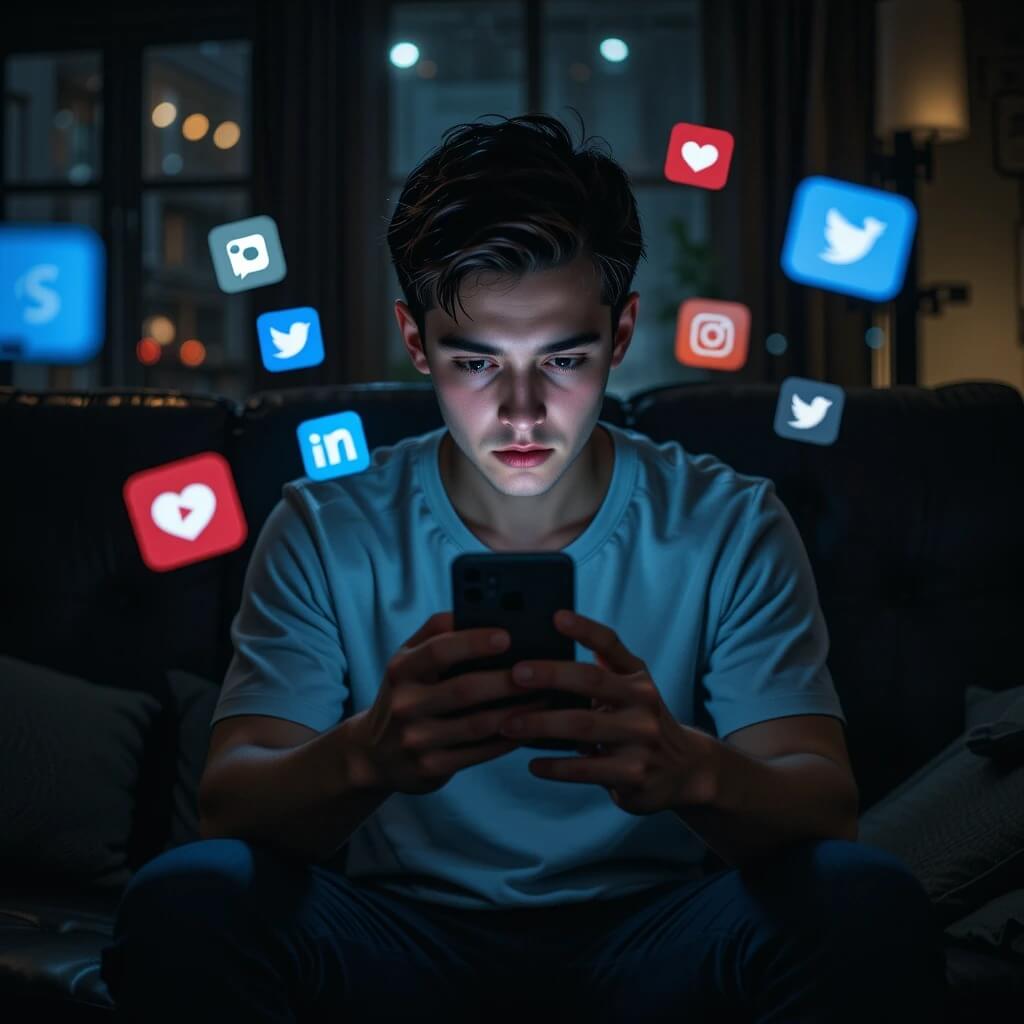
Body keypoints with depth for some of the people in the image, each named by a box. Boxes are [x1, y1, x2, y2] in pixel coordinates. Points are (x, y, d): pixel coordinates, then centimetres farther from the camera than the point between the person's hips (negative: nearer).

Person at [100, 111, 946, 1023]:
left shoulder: (732, 529, -3)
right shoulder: (329, 534, -2)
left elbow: (825, 812, -12)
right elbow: (228, 805, -12)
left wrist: (691, 769, -38)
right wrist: (366, 755, -37)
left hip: (648, 950, 0)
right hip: (404, 944, 0)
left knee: (867, 903, -30)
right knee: (185, 898, -29)